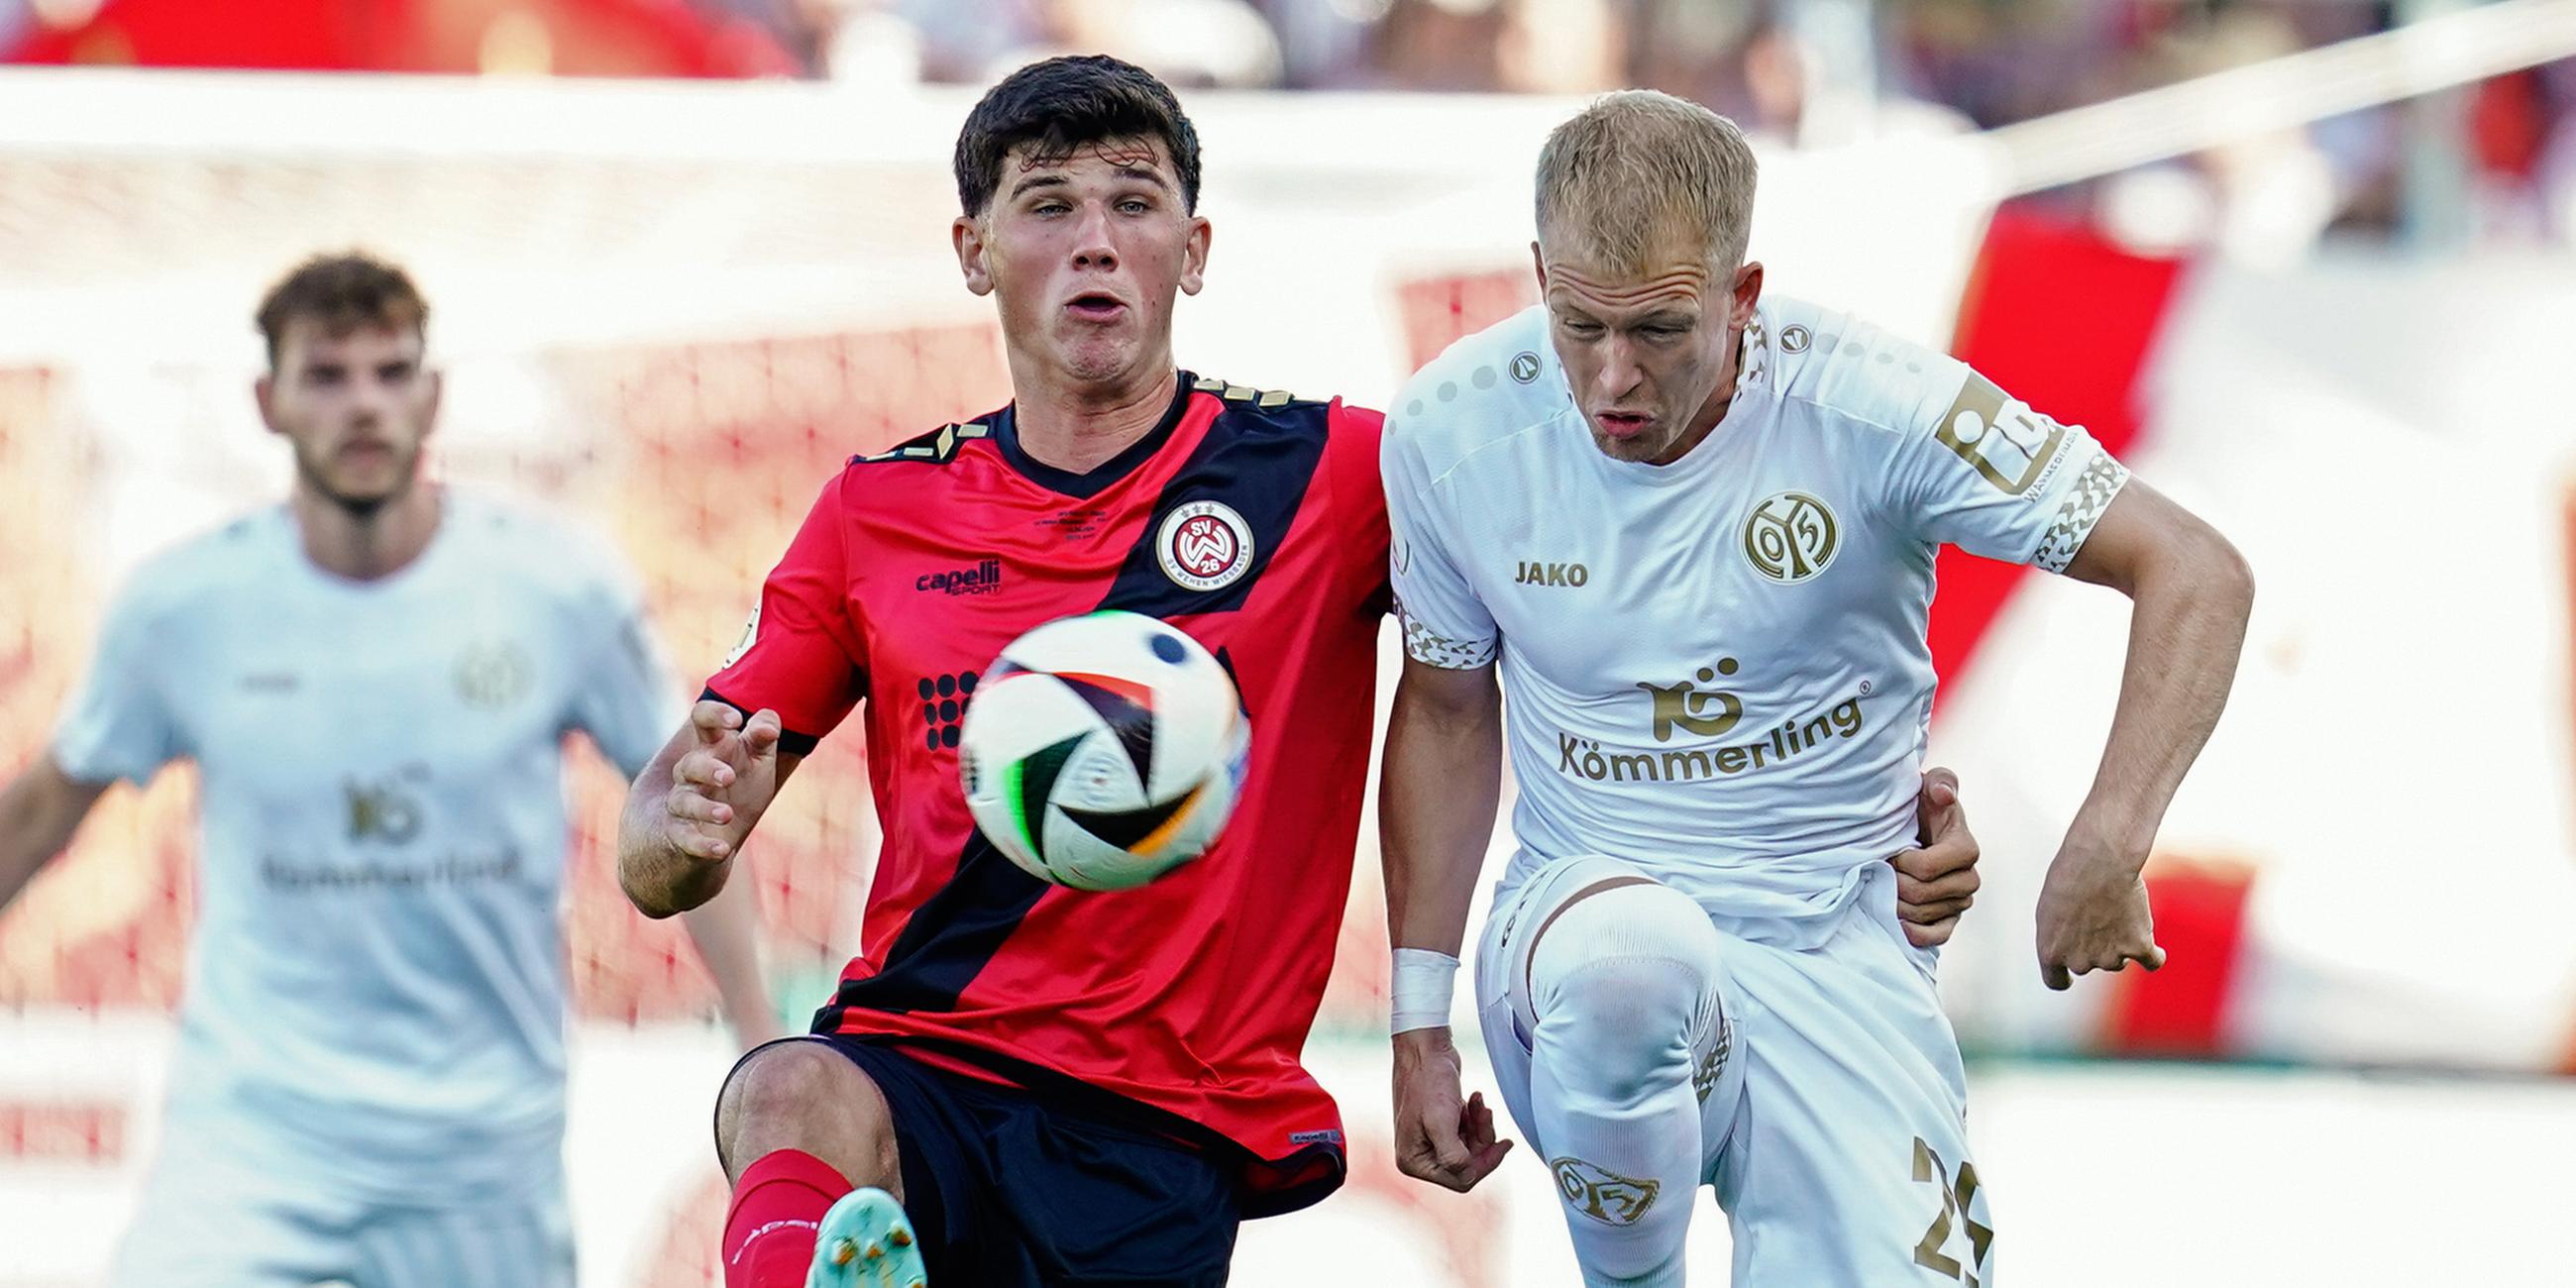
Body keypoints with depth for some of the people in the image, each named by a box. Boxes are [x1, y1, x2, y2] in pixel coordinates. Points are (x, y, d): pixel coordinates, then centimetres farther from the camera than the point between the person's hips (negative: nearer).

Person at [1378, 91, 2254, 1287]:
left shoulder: (1865, 404, -15)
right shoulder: (1453, 429, -6)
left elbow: (2197, 576, -13)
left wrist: (2104, 851, -24)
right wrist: (1418, 1024, 10)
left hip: (1833, 951, -1)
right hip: (1582, 909, 1)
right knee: (1631, 957, -37)